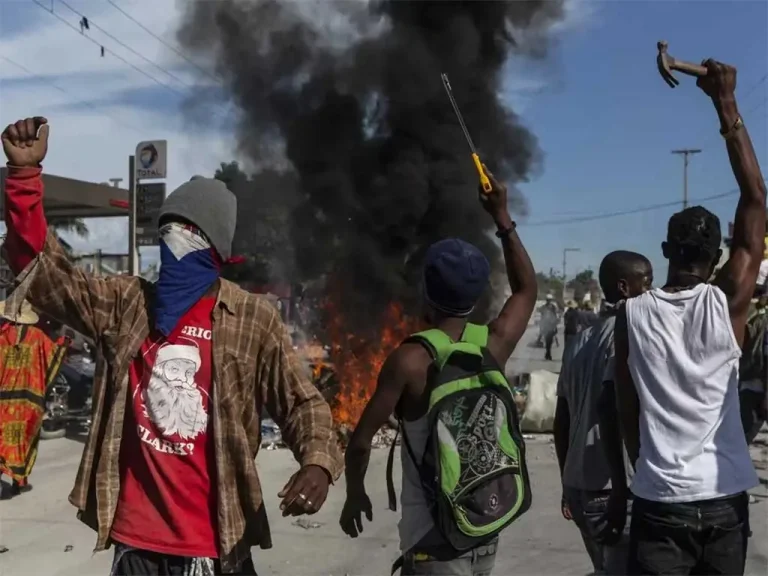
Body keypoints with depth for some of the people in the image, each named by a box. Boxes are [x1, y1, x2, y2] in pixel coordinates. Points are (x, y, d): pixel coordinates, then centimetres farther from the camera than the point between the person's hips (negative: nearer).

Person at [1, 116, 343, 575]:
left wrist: (318, 461, -26)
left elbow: (302, 402, -6)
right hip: (134, 535, 3)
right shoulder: (124, 303, 4)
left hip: (214, 538, -3)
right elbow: (41, 265, 4)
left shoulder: (254, 319, -6)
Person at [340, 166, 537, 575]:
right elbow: (526, 289, 18)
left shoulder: (410, 360, -16)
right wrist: (503, 221, 19)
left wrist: (355, 495, 5)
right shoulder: (495, 344, -1)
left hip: (433, 537, -6)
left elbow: (361, 441, -12)